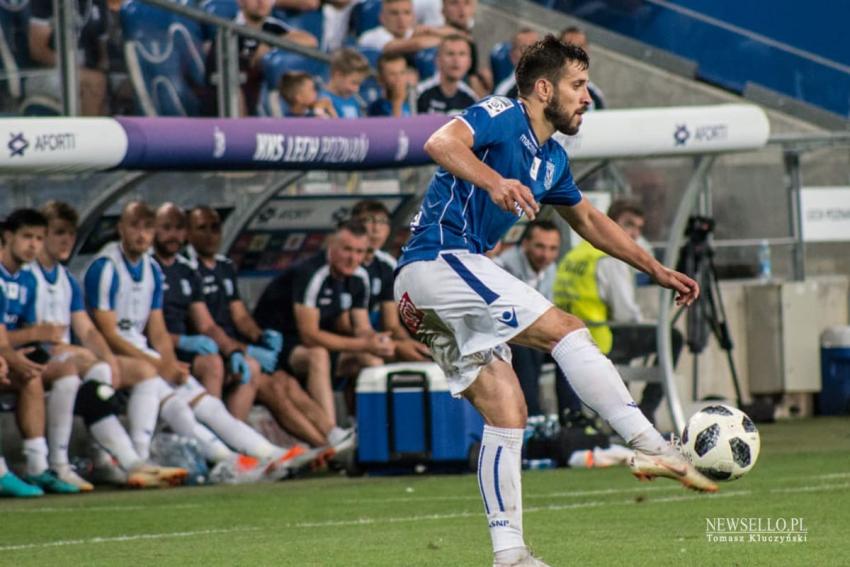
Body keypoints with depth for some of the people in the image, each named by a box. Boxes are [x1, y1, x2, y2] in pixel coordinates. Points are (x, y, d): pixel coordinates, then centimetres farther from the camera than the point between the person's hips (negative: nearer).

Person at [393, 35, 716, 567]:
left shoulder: (552, 161, 21)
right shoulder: (501, 116, -6)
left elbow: (588, 219, 36)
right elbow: (440, 143, -25)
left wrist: (657, 270, 32)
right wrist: (495, 181, -43)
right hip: (437, 259, -10)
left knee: (507, 412, 5)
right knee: (566, 330, -17)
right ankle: (651, 447, -21)